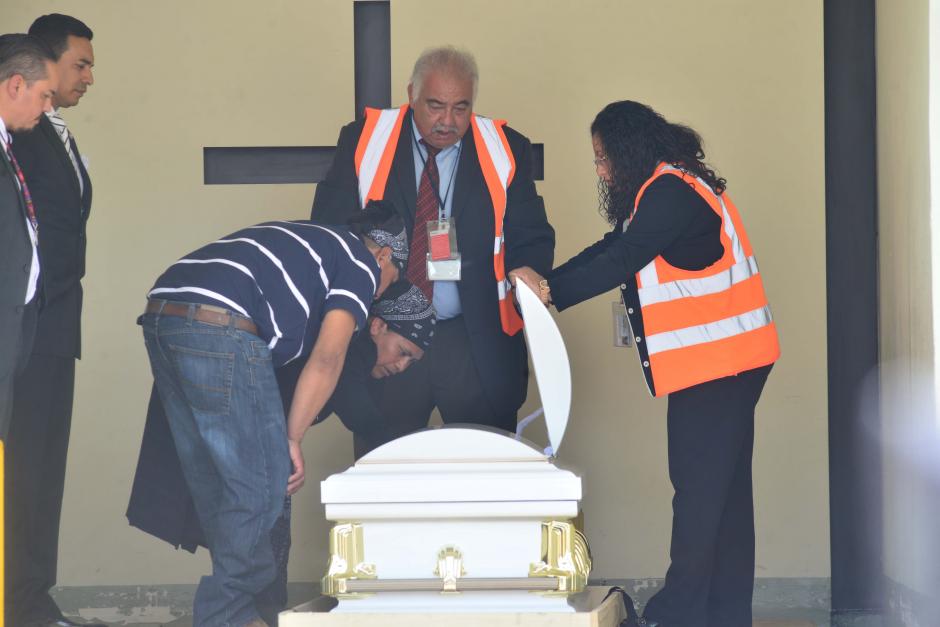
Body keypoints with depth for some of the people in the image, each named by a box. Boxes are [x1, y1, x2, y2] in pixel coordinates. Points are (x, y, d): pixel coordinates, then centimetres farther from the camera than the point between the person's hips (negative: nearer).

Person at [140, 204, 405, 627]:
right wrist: (292, 439, 2)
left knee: (212, 480, 17)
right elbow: (326, 360, -1)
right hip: (220, 326, -9)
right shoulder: (361, 264, 10)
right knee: (262, 481, 0)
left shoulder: (305, 240, 34)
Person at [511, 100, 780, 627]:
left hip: (715, 361, -10)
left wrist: (552, 290, -17)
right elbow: (617, 247, 16)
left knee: (699, 489, -6)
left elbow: (623, 259, -22)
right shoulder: (676, 186, 18)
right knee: (724, 487, 12)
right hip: (727, 361, 10)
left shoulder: (670, 192, -15)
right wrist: (546, 281, 7)